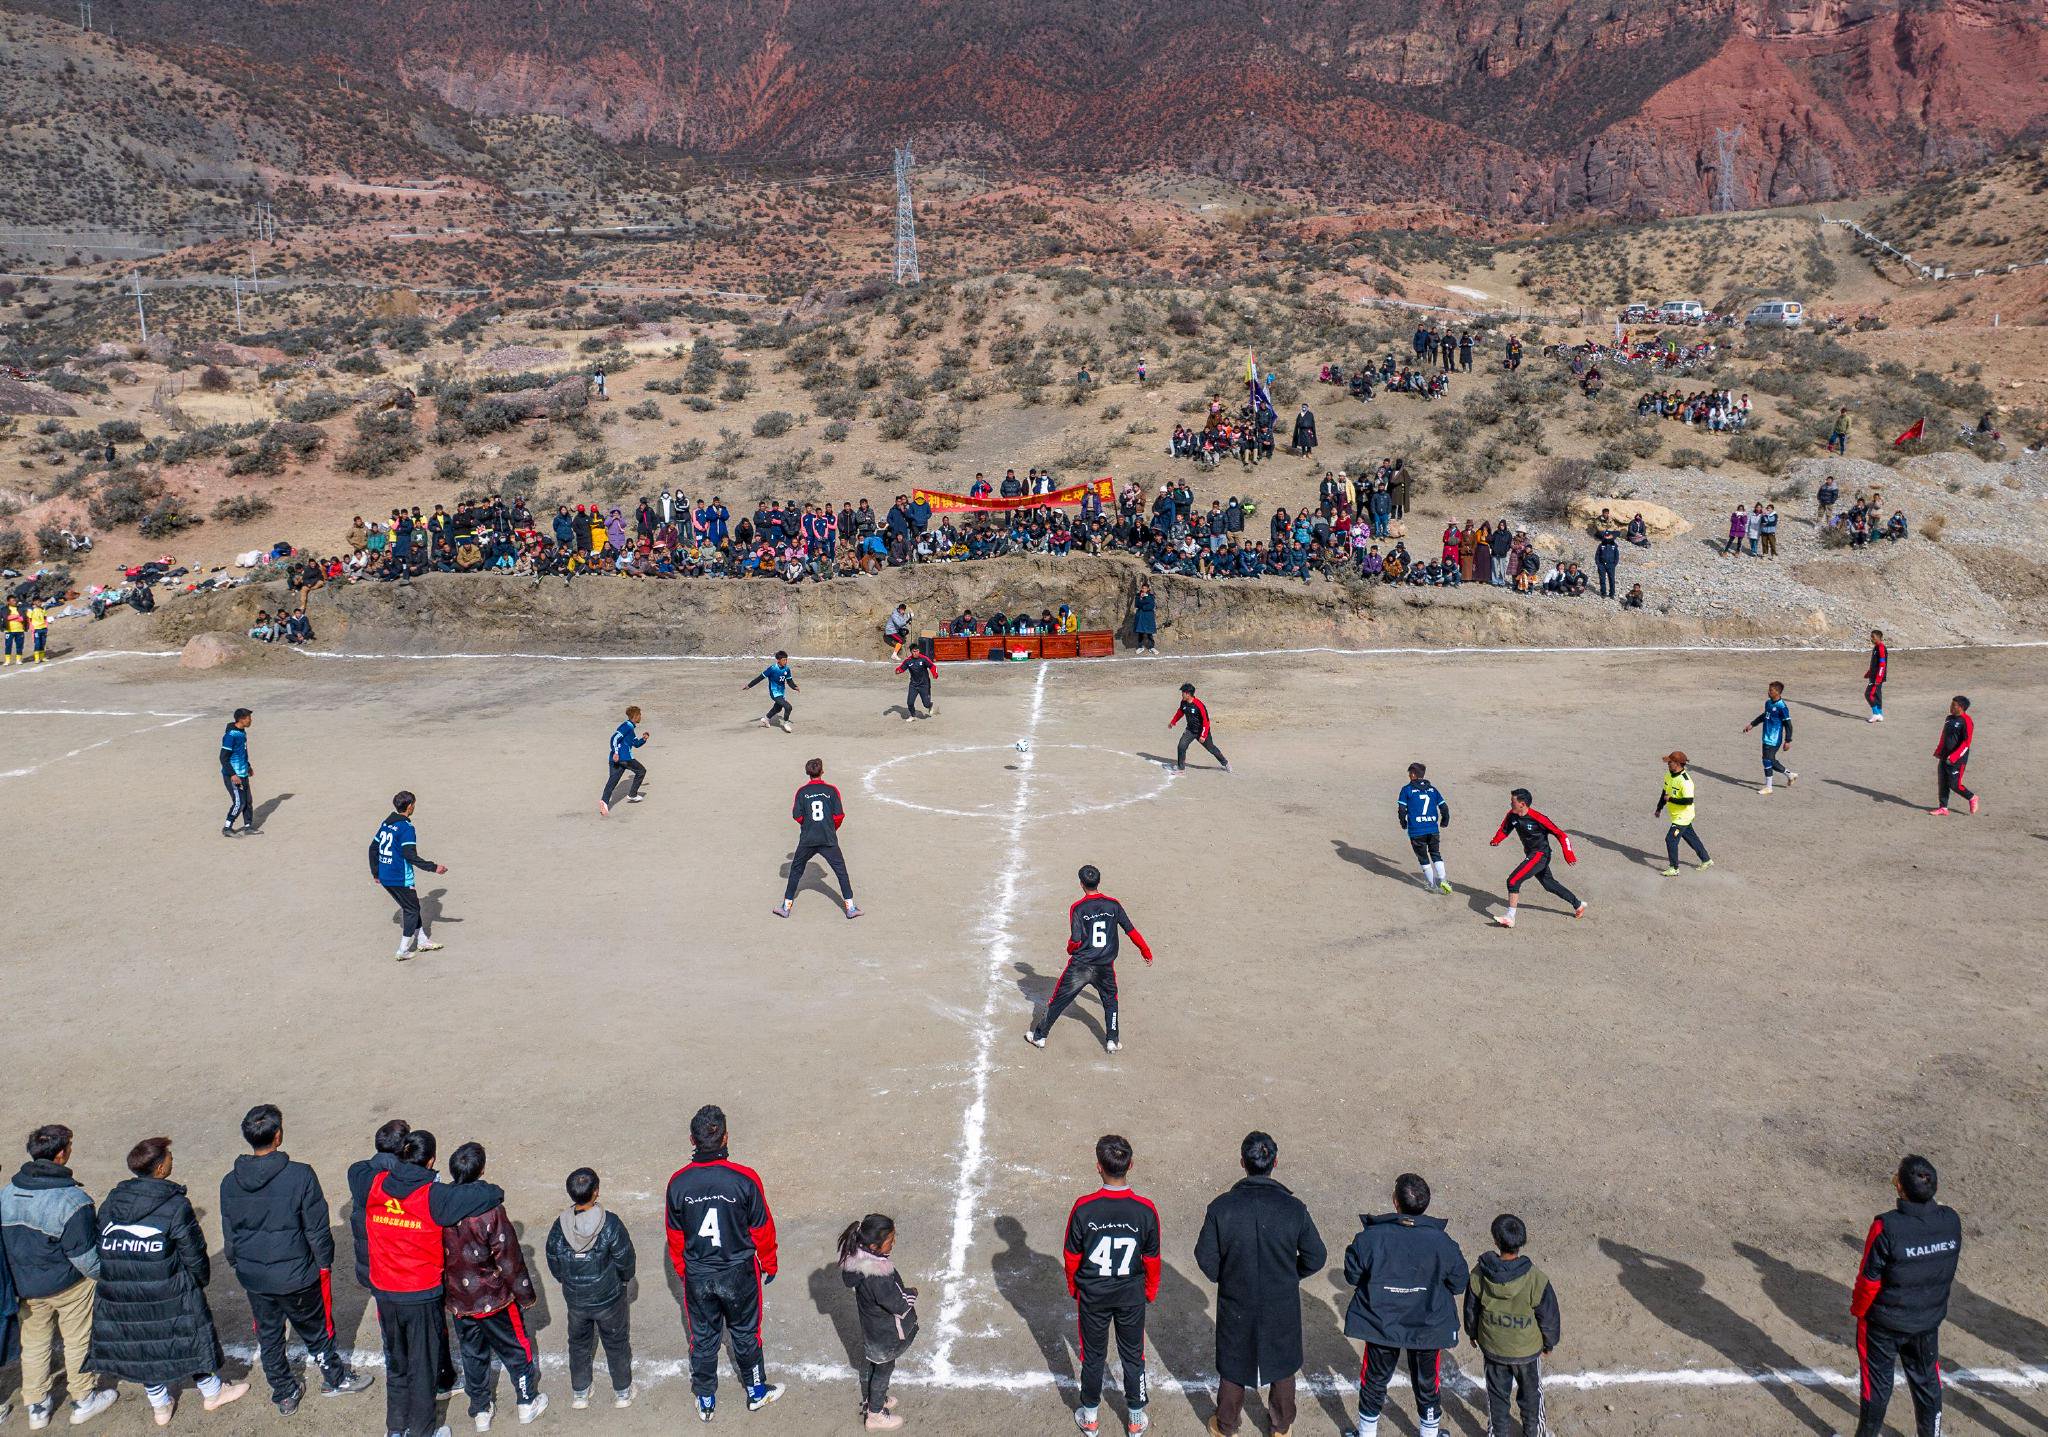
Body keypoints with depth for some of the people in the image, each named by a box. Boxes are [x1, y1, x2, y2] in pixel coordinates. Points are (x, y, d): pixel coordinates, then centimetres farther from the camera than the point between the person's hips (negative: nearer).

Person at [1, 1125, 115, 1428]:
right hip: (68, 1286, -5)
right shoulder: (72, 1201, -27)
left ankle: (36, 1407, 33)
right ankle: (82, 1401, 29)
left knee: (34, 1344, 21)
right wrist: (103, 1276, -3)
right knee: (78, 1341, 15)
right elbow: (83, 1254, -21)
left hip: (26, 1286, 5)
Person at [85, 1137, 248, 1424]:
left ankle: (160, 1405, 35)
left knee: (144, 1346, 19)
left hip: (120, 1299, 5)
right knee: (191, 1338, 16)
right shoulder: (176, 1206, -17)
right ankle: (211, 1391, 34)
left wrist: (118, 1281, 18)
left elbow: (100, 1249, 6)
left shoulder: (110, 1203, -1)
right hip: (170, 1298, -5)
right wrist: (201, 1279, 7)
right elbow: (194, 1255, -12)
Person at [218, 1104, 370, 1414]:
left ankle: (284, 1394, 35)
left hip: (253, 1277, 3)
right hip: (297, 1276, -3)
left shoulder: (230, 1183, -9)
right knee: (315, 1330, 19)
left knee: (268, 1336, 21)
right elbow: (317, 1228, -14)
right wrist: (325, 1262, 2)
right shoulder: (300, 1176, -22)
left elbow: (229, 1235, 3)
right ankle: (334, 1379, 38)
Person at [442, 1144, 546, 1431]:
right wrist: (526, 1294, -4)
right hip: (495, 1299, -4)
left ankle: (481, 1410, 34)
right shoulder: (490, 1209, -27)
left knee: (472, 1353, 22)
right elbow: (509, 1258, -19)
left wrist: (446, 1293, 16)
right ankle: (527, 1402, 32)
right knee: (516, 1348, 18)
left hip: (458, 1299, 4)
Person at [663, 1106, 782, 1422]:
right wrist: (769, 1265, 8)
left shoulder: (679, 1182, -14)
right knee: (745, 1334, 20)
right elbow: (762, 1229, -9)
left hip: (697, 1276, 2)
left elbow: (675, 1236, 0)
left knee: (703, 1338, 20)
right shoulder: (745, 1179, -22)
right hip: (738, 1274, -1)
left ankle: (705, 1401, 35)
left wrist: (682, 1271, 16)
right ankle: (757, 1392, 38)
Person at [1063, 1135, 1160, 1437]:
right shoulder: (1146, 1210, -21)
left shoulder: (1083, 1208, -23)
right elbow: (1152, 1259, -7)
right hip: (1132, 1297, 1)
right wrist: (1151, 1292, 11)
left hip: (1092, 1296, 0)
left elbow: (1072, 1257, -9)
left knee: (1093, 1356, 19)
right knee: (1133, 1356, 20)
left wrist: (1073, 1288, 10)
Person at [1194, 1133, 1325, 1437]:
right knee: (1283, 1366, 25)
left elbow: (1206, 1258, -12)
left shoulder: (1221, 1207, -22)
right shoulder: (1294, 1208, -20)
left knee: (1232, 1366, 23)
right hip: (1282, 1307, 0)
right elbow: (1316, 1257, -8)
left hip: (1236, 1306, 0)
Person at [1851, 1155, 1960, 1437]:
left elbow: (1869, 1280, -19)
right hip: (1929, 1319, 4)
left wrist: (1858, 1310, -1)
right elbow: (1949, 1270, 0)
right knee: (1927, 1380, 24)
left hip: (1884, 1322, -4)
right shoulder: (1951, 1221, -16)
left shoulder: (1886, 1227, -30)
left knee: (1877, 1383, 16)